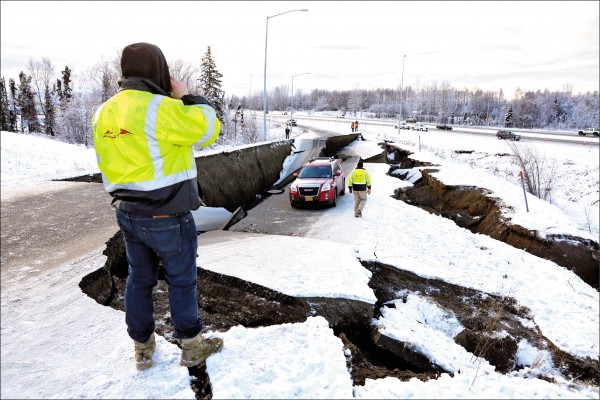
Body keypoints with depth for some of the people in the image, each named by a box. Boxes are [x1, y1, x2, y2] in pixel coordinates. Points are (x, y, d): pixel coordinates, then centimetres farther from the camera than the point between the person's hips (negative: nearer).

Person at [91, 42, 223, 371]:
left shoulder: (104, 113, 6)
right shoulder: (159, 108, -19)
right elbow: (208, 129, -12)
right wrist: (186, 97, -1)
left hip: (126, 212, 7)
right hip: (167, 215, -7)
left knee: (139, 279, 17)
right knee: (182, 281, 9)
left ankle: (143, 348, 30)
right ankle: (191, 347, 24)